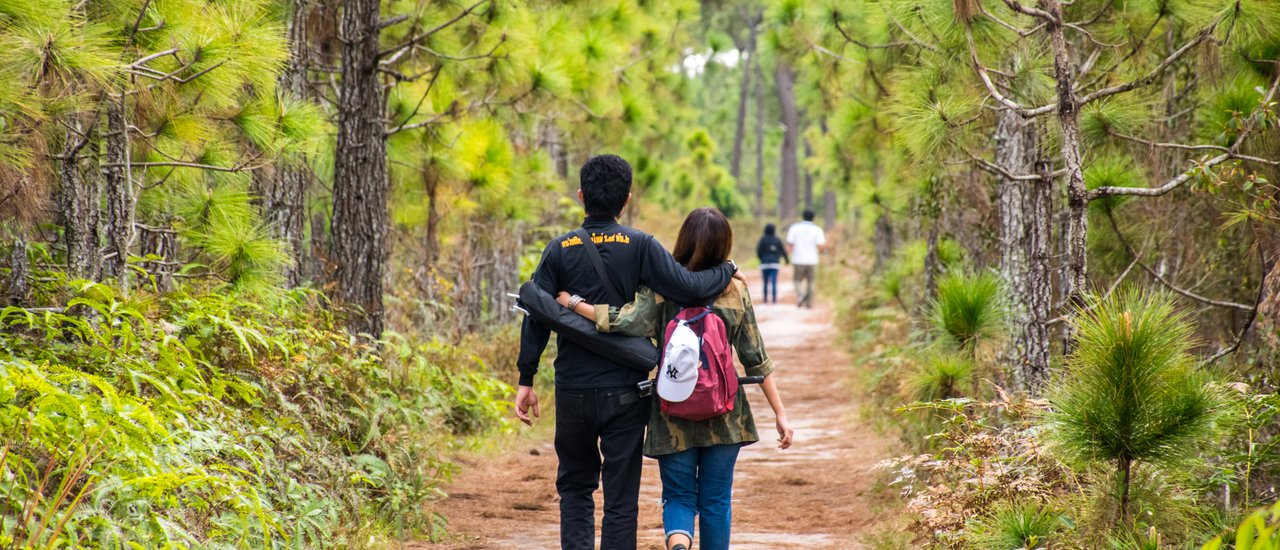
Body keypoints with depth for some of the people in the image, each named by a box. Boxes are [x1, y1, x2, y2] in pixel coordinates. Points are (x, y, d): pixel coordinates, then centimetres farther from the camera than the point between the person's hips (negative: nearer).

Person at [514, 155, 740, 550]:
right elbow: (688, 288, -14)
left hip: (573, 390, 1)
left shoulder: (559, 250, -1)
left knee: (575, 487, 18)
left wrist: (526, 380, 4)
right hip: (624, 391, -1)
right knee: (621, 495, 5)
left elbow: (536, 317, -2)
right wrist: (726, 270, 6)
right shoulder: (640, 247, -7)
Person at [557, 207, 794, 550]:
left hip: (674, 415, -1)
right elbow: (756, 360, -1)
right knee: (716, 499, 13)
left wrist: (572, 302, -13)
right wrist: (780, 413, 4)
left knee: (679, 496, 9)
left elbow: (625, 323, -23)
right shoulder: (735, 291, -2)